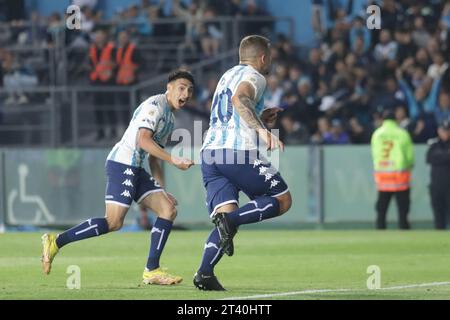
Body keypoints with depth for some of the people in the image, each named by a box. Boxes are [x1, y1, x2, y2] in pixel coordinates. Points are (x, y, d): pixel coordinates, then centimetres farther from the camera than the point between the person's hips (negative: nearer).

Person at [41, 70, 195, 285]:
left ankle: (151, 271, -2)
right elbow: (143, 140, -21)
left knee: (169, 210, -1)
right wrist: (173, 160, -22)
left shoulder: (170, 119, 22)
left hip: (135, 170, 10)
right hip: (122, 164, -10)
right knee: (114, 222, -16)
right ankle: (56, 242, -6)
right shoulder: (154, 105, -8)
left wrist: (161, 191, 21)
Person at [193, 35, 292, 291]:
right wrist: (262, 130, -33)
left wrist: (261, 118, 33)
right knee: (282, 200, 6)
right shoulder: (254, 77, 0)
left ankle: (205, 273, -21)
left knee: (228, 221, 1)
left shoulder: (228, 76, 27)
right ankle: (230, 219, -18)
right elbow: (240, 99, -23)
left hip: (209, 154, 8)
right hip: (239, 153, -8)